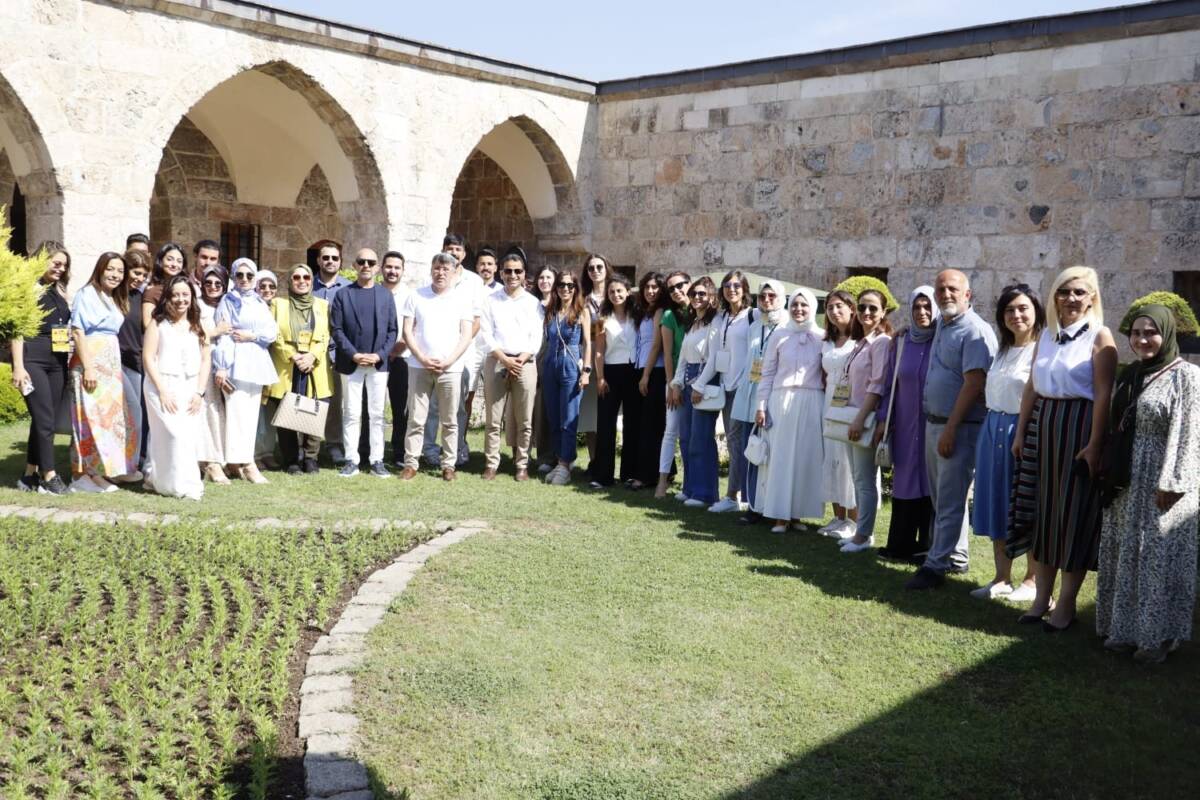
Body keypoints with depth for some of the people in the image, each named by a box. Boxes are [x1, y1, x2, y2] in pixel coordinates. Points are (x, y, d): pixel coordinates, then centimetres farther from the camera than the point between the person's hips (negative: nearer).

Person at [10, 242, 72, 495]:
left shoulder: (60, 291, 16)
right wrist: (18, 366, -16)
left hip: (57, 361, 7)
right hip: (33, 360, -7)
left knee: (46, 419, 7)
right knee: (44, 419, -9)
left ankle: (30, 475, 15)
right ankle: (49, 477, -3)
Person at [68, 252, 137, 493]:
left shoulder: (115, 299, 18)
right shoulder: (87, 295, -6)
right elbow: (78, 332, -13)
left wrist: (114, 368, 9)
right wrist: (88, 368, -19)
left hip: (111, 365, 8)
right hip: (91, 363, -8)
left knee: (110, 416, 8)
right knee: (91, 417, -8)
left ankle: (97, 471, 15)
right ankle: (81, 474, -2)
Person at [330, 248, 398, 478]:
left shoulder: (386, 295, 7)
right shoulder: (343, 295, 3)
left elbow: (393, 330, 4)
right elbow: (336, 329, -2)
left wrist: (379, 355, -8)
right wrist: (354, 355, -12)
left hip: (378, 363, 1)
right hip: (351, 363, -1)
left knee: (376, 414, 5)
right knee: (351, 414, 2)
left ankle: (376, 460, 10)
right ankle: (351, 461, 8)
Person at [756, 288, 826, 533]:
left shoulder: (822, 338, 4)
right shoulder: (779, 337, 6)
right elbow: (767, 374, 7)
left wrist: (828, 406, -2)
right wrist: (761, 406, 1)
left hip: (812, 403, 0)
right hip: (782, 402, 0)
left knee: (807, 457, 3)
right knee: (781, 457, 0)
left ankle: (798, 512, 12)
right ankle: (780, 515, 4)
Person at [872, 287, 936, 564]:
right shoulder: (901, 341, 6)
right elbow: (890, 383, 9)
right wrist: (883, 419, 4)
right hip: (905, 423, 3)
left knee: (929, 480, 2)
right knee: (904, 480, 8)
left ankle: (926, 547, 11)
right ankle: (900, 545, 16)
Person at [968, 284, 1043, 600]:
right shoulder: (1003, 350, 12)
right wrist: (992, 429, 16)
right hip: (994, 431, 7)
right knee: (997, 507, 11)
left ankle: (1031, 580, 16)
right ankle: (1002, 578, 21)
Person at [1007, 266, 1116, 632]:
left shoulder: (1099, 337, -6)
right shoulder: (1047, 335, 12)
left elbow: (1103, 395, -12)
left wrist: (1094, 444, -18)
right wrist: (1020, 433, 8)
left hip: (1078, 428, -6)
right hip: (1041, 427, 6)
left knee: (1073, 513, 1)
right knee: (1040, 510, 8)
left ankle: (1066, 604, 12)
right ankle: (1042, 596, 20)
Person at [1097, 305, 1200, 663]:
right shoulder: (1130, 375, 12)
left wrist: (1171, 483, -20)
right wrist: (1111, 475, 15)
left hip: (1161, 484, -7)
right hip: (1126, 484, 7)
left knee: (1160, 557, 0)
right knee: (1125, 557, 12)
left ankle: (1159, 635, 11)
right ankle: (1125, 628, 23)